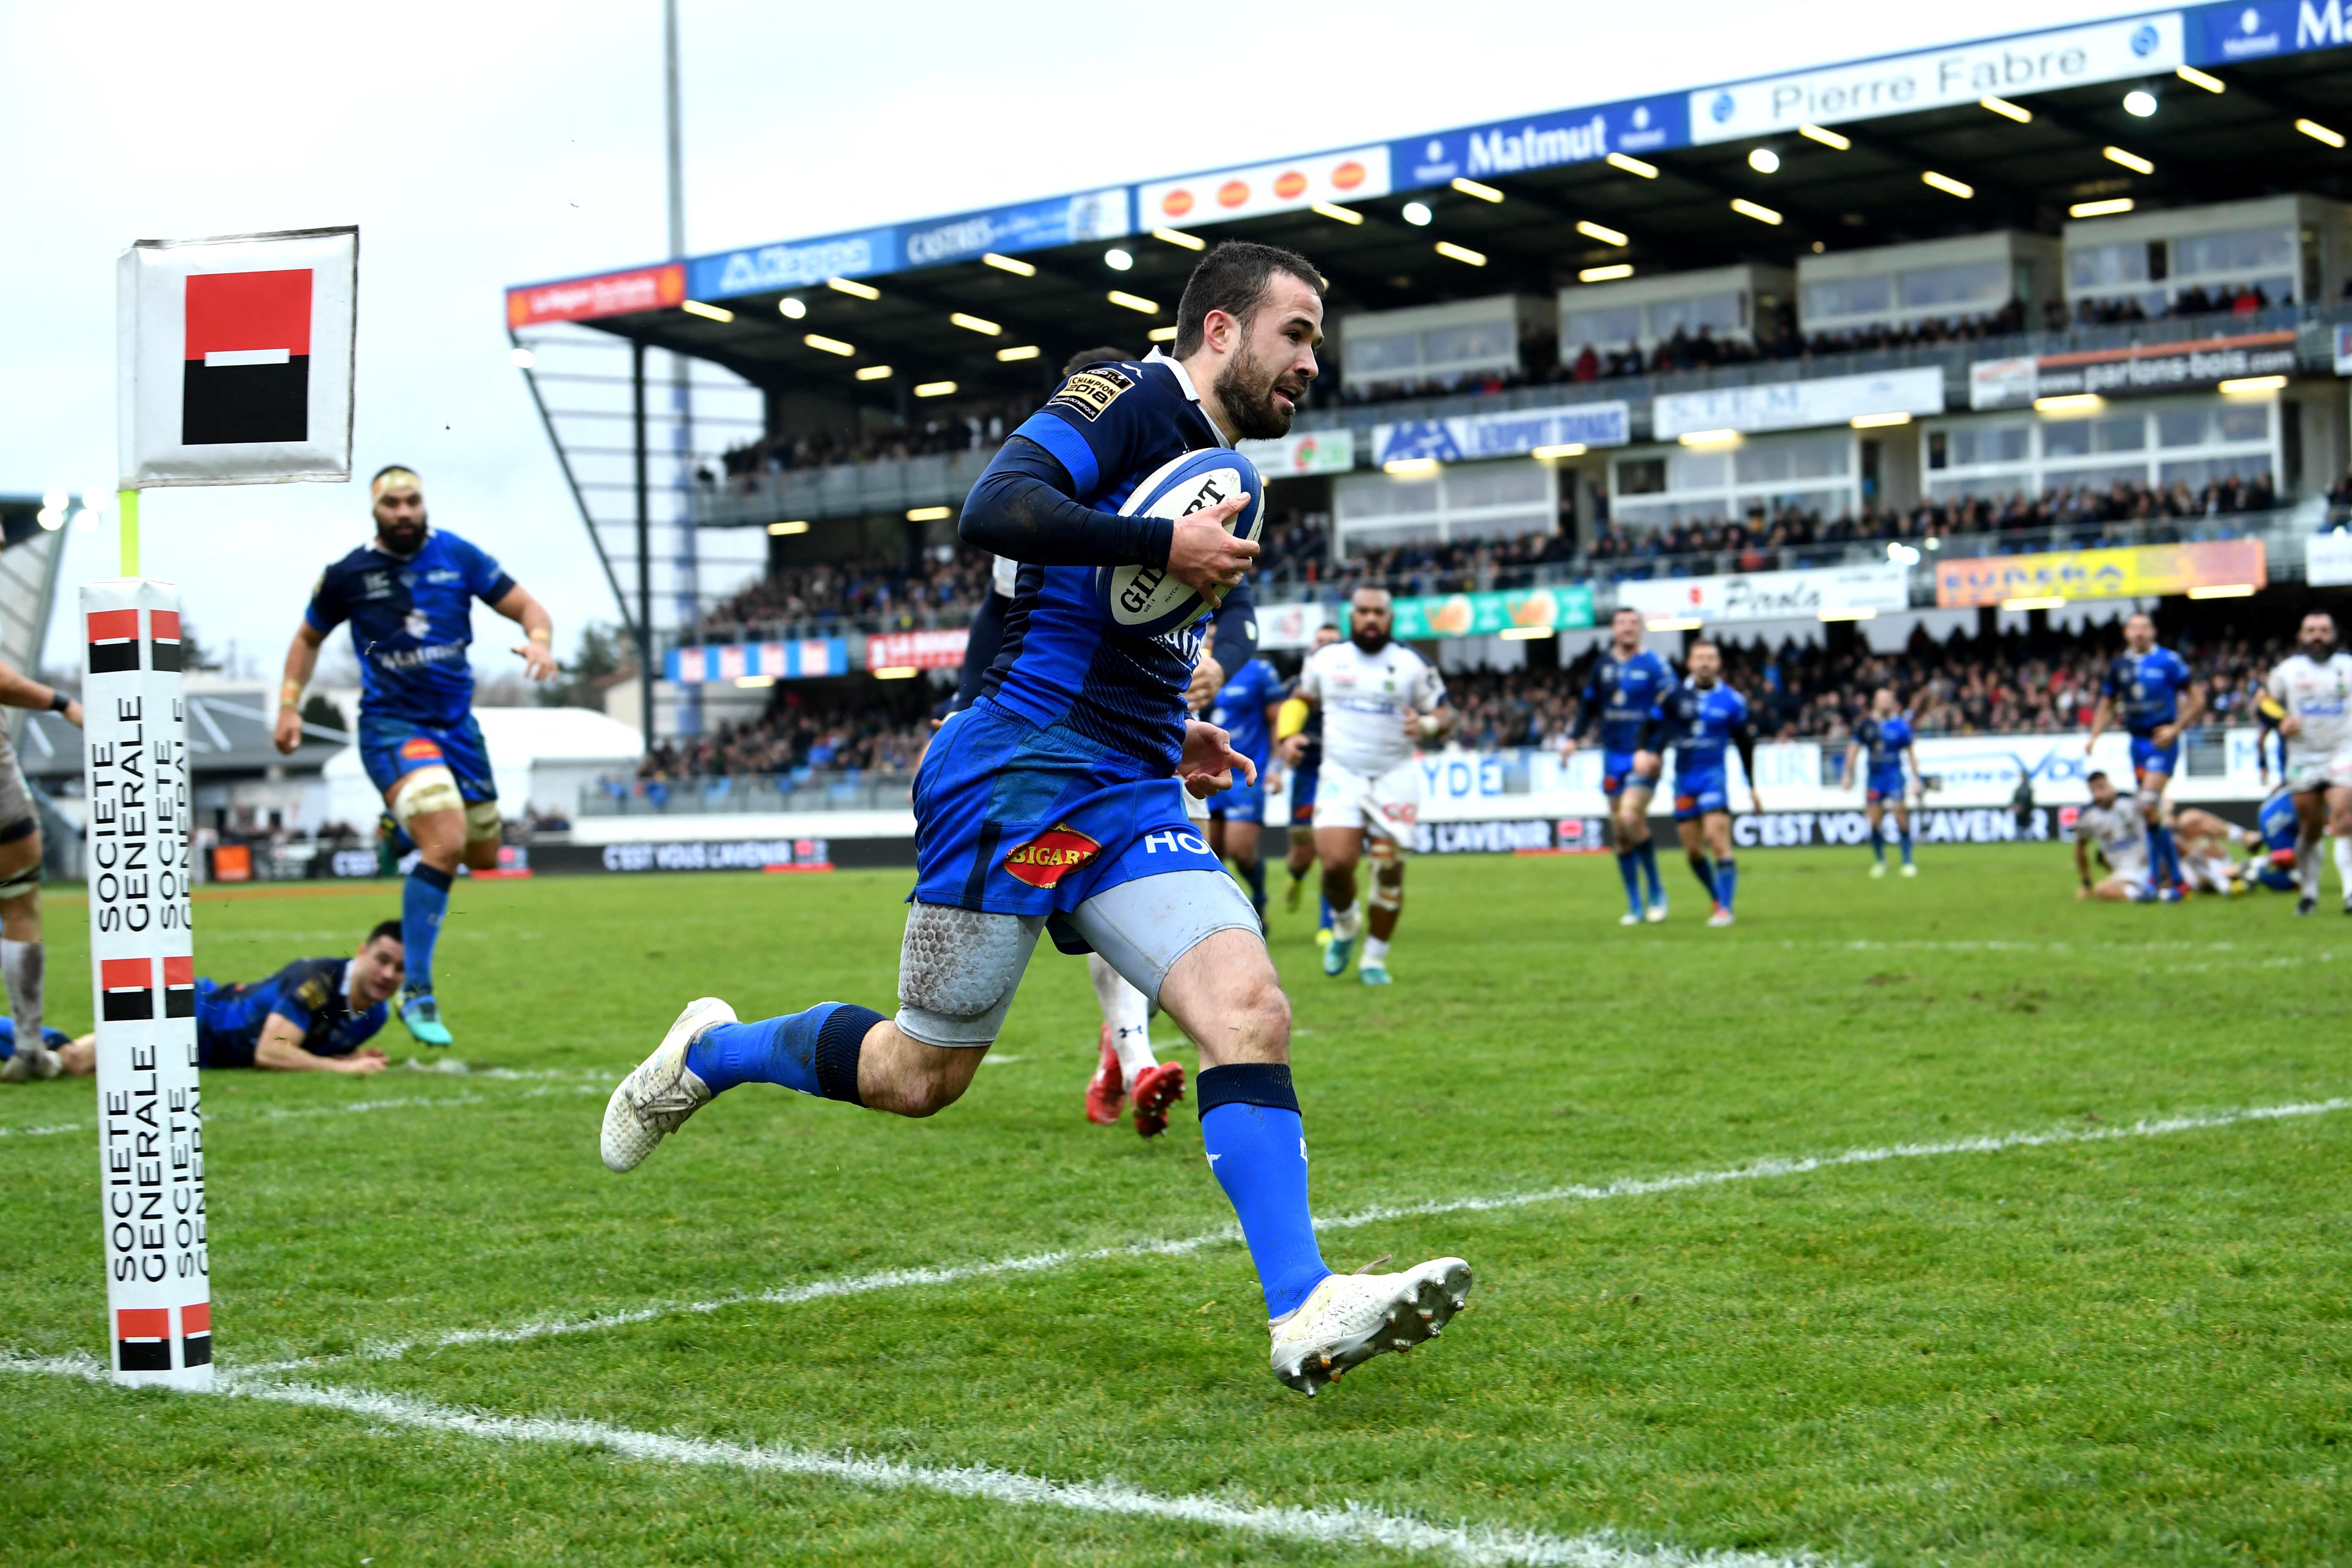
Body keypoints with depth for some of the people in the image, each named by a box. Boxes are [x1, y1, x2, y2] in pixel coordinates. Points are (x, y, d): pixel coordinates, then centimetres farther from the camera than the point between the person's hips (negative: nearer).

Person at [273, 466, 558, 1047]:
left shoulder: (457, 557, 2)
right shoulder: (347, 575, -1)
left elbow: (527, 607, 4)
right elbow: (308, 638, 15)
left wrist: (540, 641, -18)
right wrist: (289, 705, 5)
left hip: (457, 722, 4)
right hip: (392, 725, -4)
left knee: (484, 855, 14)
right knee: (446, 843, -26)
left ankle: (406, 825, 49)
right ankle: (417, 993, -21)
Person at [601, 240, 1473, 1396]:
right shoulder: (1128, 401, -7)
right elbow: (994, 510, -24)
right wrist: (1167, 546, -21)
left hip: (1129, 800, 8)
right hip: (1016, 771, -8)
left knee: (1250, 1013, -13)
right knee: (921, 1073, 2)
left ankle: (1302, 1317, -19)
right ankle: (709, 1053, 29)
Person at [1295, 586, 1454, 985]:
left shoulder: (1413, 665, -1)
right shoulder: (1325, 660, 6)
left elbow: (1445, 717, 1)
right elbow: (1302, 698, 25)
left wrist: (1427, 726, -19)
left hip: (1393, 778, 0)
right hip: (1340, 776, 1)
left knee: (1389, 870, -4)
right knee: (1336, 862, -17)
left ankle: (1375, 958, 13)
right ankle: (1346, 924, 16)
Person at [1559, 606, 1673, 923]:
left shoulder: (1654, 666, -6)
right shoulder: (1603, 664, 9)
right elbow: (1591, 704, 19)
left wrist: (1653, 752, -21)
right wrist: (1575, 738, 6)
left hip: (1643, 757, -5)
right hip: (1614, 756, 5)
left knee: (1631, 817, -22)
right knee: (1620, 832, 5)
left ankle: (1657, 892, -5)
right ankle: (1635, 906, 15)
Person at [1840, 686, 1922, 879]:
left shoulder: (1900, 725, -2)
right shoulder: (1867, 724, 4)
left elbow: (1911, 752, 5)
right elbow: (1854, 748, 13)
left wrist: (1916, 778, 2)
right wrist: (1848, 774, 9)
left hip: (1895, 777, -2)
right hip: (1874, 778, 2)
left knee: (1902, 819, -9)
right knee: (1874, 822, 0)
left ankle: (1908, 862, -1)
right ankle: (1879, 861, 18)